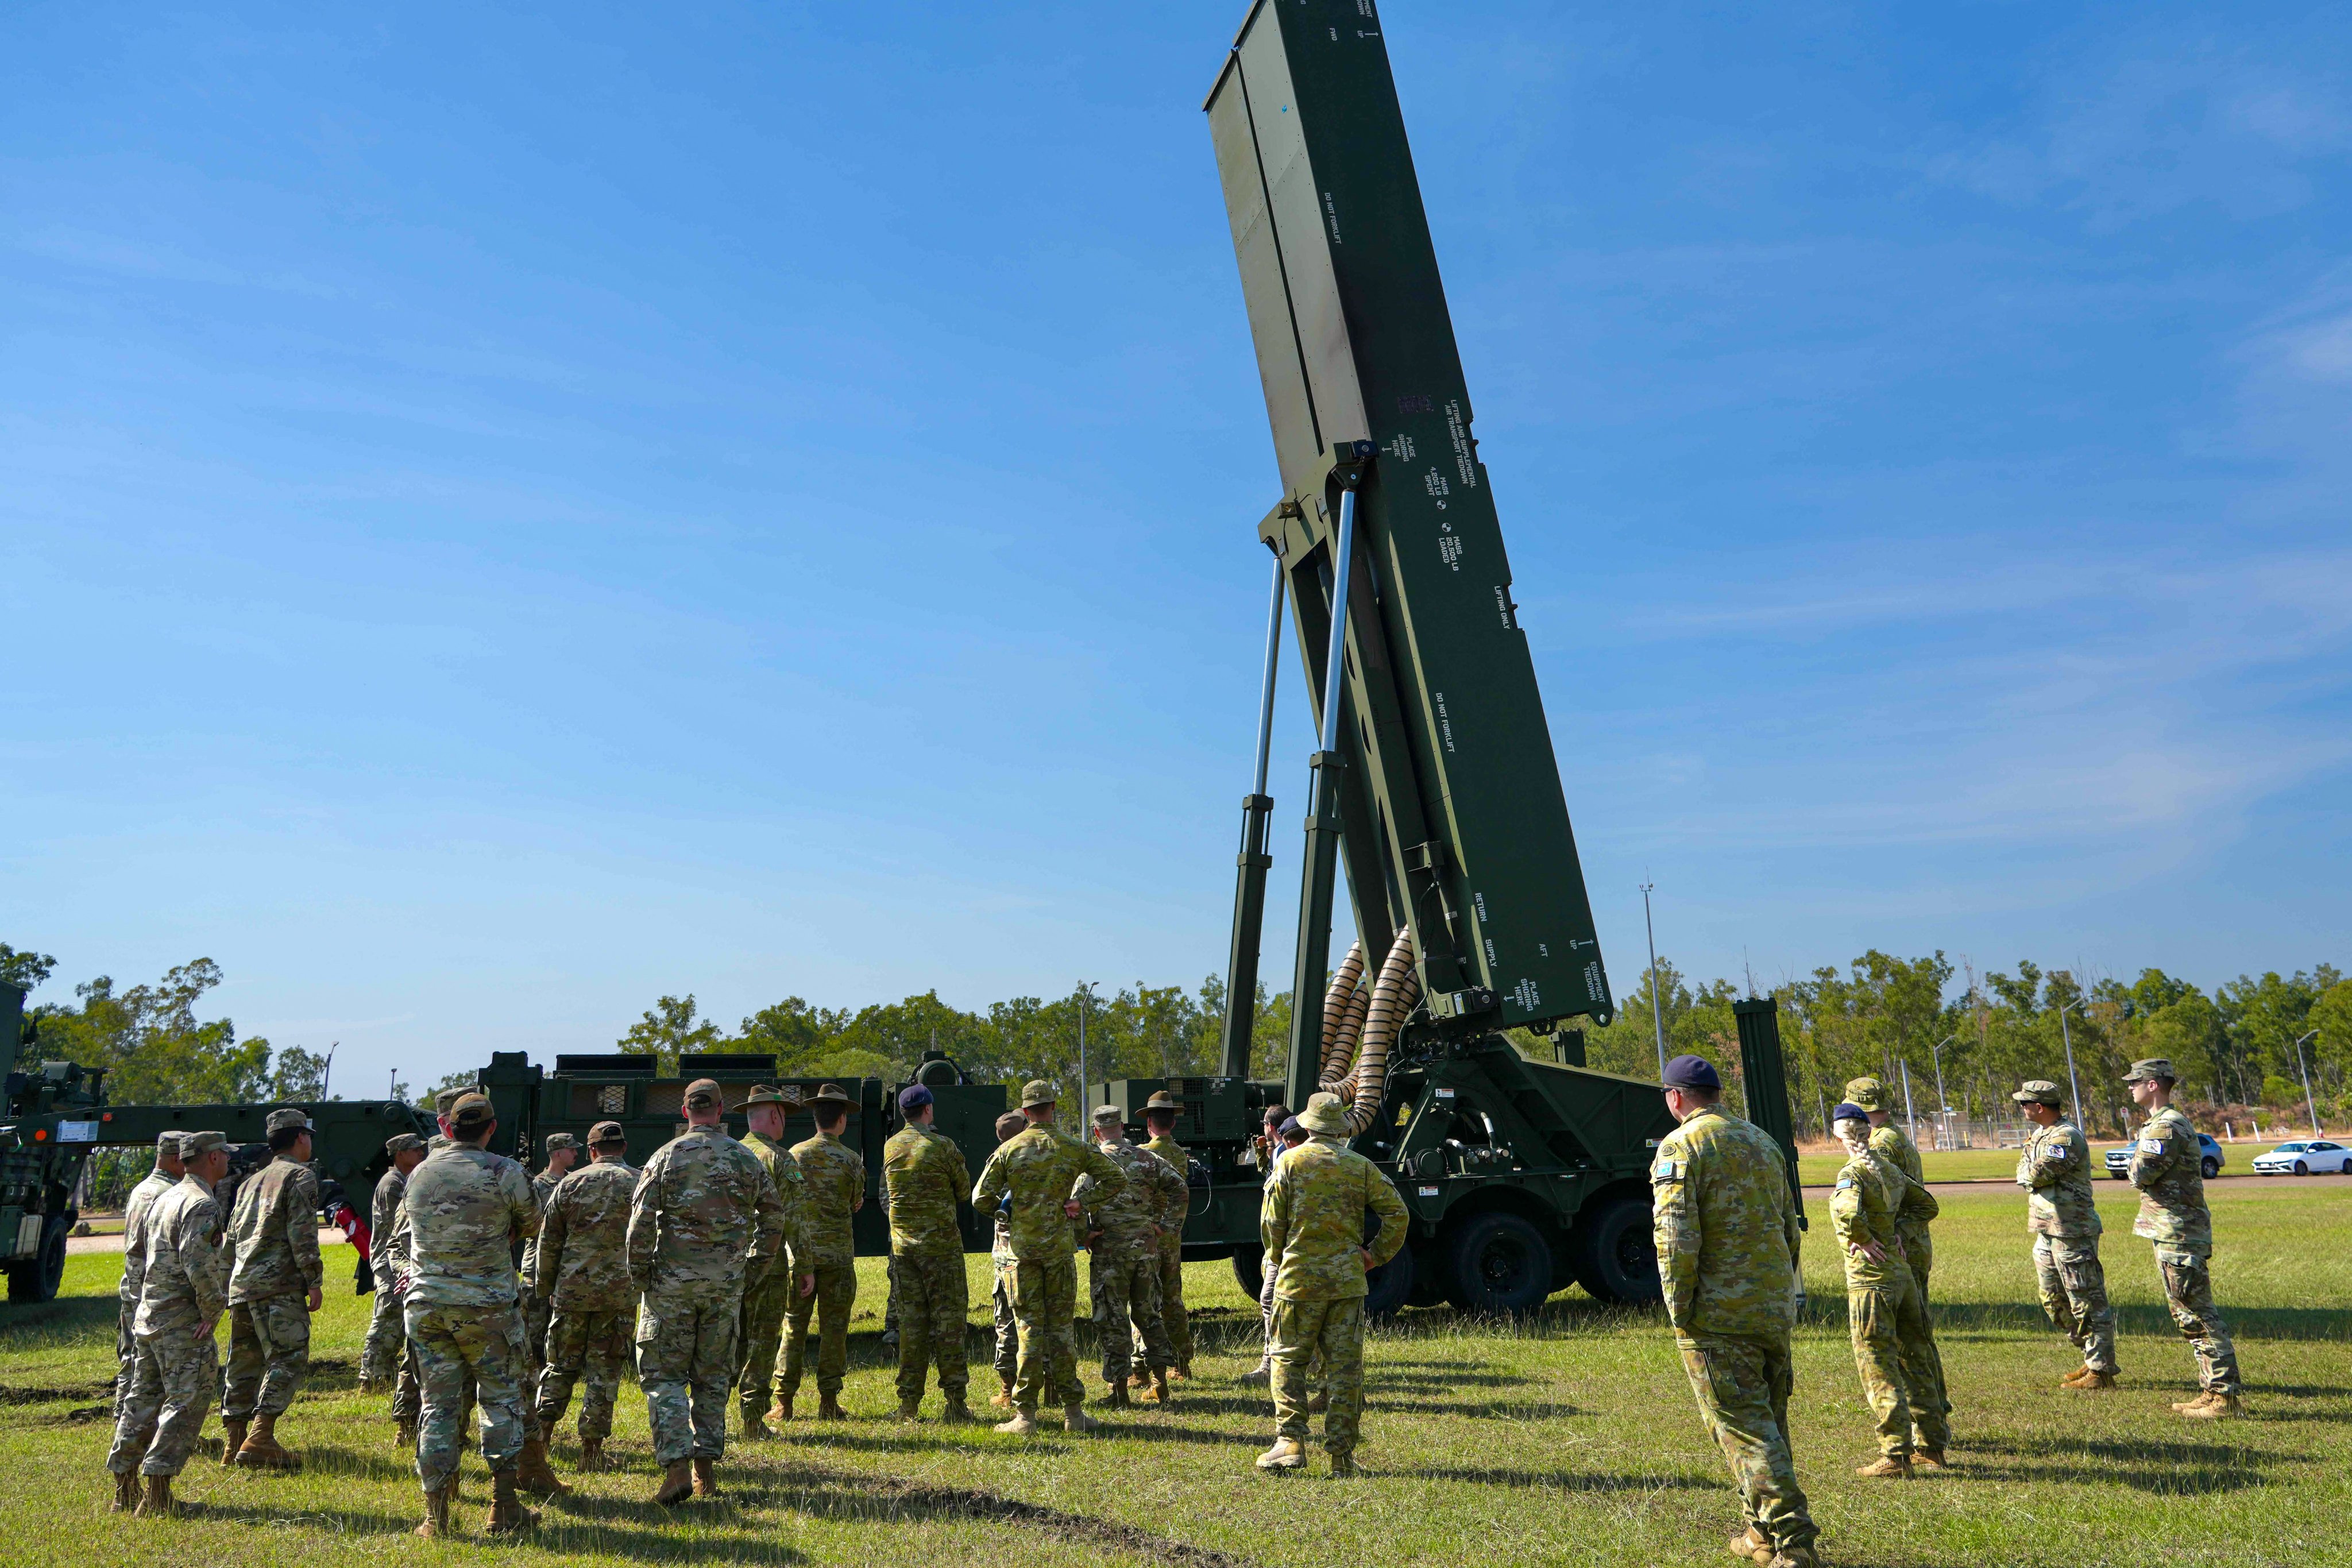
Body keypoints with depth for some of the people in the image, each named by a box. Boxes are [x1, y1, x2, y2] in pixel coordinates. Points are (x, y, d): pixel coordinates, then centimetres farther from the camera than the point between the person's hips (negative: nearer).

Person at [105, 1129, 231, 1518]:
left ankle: (125, 1487, 21)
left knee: (144, 1399, 15)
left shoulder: (166, 1199, 16)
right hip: (182, 1323, -10)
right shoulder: (202, 1204, -16)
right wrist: (213, 1309, -17)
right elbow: (197, 1262, -26)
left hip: (148, 1316, 10)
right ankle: (155, 1492, -11)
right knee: (187, 1401, -7)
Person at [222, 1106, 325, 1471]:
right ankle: (260, 1440, -17)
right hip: (279, 1285, -8)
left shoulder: (252, 1182, 23)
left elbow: (231, 1238, 22)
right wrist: (314, 1280, -10)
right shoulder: (300, 1175, -1)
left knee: (244, 1363, 12)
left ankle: (233, 1442, 14)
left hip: (241, 1286, 8)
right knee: (288, 1358, -8)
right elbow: (302, 1234, -11)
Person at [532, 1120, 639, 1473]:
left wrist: (544, 1291, 17)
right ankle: (591, 1450, 7)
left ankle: (536, 1437, 4)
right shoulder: (641, 1184, 0)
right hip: (620, 1292, -1)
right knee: (605, 1371, 5)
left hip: (571, 1289, 1)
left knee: (560, 1366, 14)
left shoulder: (569, 1184, 4)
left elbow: (548, 1243, 8)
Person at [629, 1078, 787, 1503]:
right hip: (726, 1285, 3)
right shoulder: (747, 1160, 5)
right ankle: (706, 1468, 14)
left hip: (672, 1281, -3)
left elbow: (641, 1220, -8)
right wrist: (754, 1269, 17)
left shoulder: (667, 1156, -5)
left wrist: (640, 1277, 1)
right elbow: (774, 1217, 9)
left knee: (663, 1374, 4)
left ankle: (677, 1468, -7)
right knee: (714, 1375, 12)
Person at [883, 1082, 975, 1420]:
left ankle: (908, 1403, 10)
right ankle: (954, 1402, 1)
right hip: (941, 1242, -4)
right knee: (948, 1318, 0)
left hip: (902, 1242, 5)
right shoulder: (942, 1145, -9)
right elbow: (965, 1192, 0)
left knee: (910, 1320, 9)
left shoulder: (890, 1147, 5)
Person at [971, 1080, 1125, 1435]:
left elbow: (981, 1198, -3)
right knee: (1061, 1327, 8)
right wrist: (1083, 1202, 7)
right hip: (1059, 1248, 1)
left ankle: (1026, 1414, 4)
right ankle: (1073, 1411, 10)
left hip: (1022, 1248, -1)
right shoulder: (1072, 1148, 1)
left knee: (1029, 1328, 4)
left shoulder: (1008, 1150, -2)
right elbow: (1117, 1178, 4)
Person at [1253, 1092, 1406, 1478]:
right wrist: (1376, 1255, 9)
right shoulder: (1362, 1167, 5)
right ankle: (1342, 1454, 8)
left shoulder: (1290, 1162, -2)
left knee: (1289, 1360, 9)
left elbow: (1270, 1222, -1)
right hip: (1347, 1280, 2)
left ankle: (1290, 1442, 0)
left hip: (1299, 1277, -2)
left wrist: (1279, 1258, 15)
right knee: (1345, 1367, 6)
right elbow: (1397, 1214, 1)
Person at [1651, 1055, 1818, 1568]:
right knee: (1768, 1419, 17)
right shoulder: (1762, 1141, 14)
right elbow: (1790, 1228, 18)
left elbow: (1676, 1235, -19)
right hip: (1775, 1309, 7)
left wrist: (1679, 1309, -11)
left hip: (1718, 1314, -7)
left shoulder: (1680, 1146, -10)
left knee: (1745, 1428, -3)